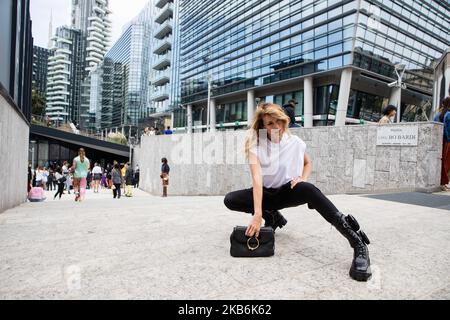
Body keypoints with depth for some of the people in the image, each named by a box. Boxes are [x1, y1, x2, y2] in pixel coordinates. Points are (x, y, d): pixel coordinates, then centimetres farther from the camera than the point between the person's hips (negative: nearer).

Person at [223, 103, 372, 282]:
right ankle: (273, 217, -1)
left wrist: (303, 178, -11)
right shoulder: (256, 145, -16)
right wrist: (257, 214, -41)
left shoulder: (295, 142, -7)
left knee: (307, 189, -36)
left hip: (288, 191, -1)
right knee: (230, 200, -21)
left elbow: (308, 163, 13)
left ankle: (357, 243, -37)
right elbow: (257, 178, -30)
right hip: (267, 194, 1)